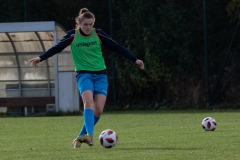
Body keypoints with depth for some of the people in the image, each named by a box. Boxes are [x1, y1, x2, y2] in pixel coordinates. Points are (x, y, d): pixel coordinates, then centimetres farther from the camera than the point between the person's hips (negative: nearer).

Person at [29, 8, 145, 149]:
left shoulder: (98, 34, 2)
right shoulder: (73, 36, -1)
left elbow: (117, 47, 5)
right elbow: (57, 48, 2)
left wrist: (134, 59, 4)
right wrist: (41, 58, -8)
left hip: (100, 75, 2)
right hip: (83, 74, -2)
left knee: (98, 110, -10)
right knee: (89, 101, -28)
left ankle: (81, 137, 6)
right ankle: (89, 135, -41)